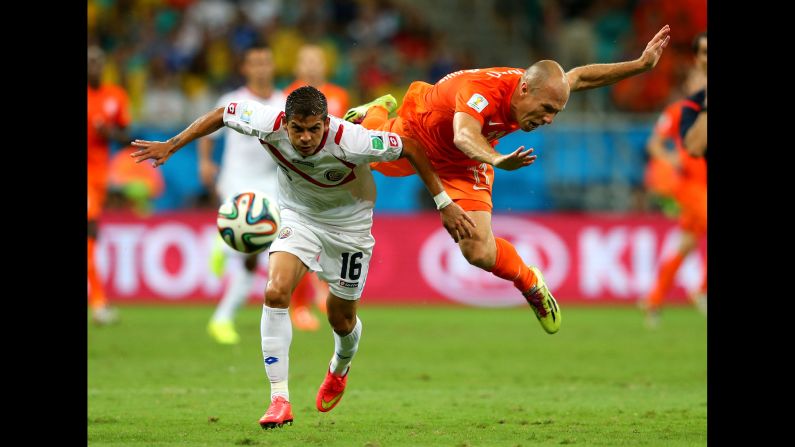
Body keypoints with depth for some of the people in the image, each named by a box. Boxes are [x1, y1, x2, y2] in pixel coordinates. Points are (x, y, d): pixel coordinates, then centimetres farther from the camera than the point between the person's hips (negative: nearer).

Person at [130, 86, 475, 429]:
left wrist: (444, 203, -19)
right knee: (275, 292, -23)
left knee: (341, 320, 10)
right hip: (298, 217, 2)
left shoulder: (349, 141, -36)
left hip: (349, 225, -2)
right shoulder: (269, 126, -28)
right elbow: (223, 114, -10)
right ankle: (279, 399, -19)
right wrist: (171, 145, -9)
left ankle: (339, 369, 49)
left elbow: (410, 148, -23)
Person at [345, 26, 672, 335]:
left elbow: (581, 77, -7)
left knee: (481, 254, -13)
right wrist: (496, 160, -85)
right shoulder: (482, 91, -46)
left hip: (464, 166, 3)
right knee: (376, 158, 31)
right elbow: (464, 135, -66)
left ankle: (530, 283, 17)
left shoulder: (541, 88, -27)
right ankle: (376, 111, 62)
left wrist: (642, 64, -10)